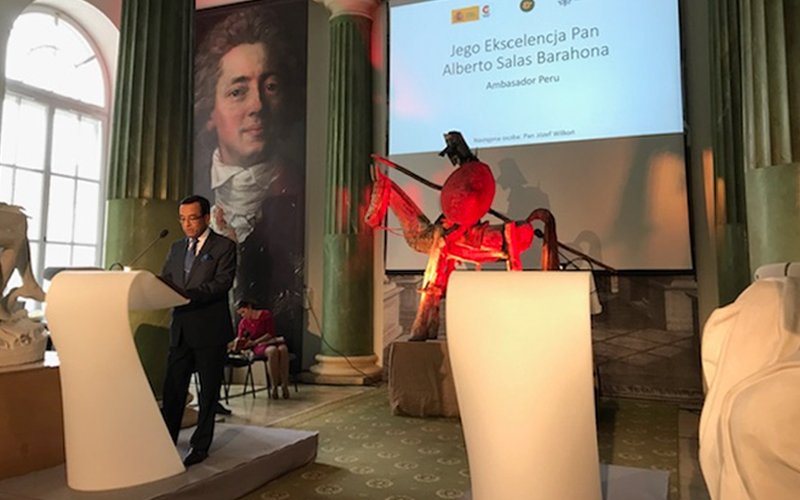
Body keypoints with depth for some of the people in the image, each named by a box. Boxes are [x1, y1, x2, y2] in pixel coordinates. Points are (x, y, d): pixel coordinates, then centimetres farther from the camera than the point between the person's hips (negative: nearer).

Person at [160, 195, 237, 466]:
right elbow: (164, 280, 13)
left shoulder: (224, 246, -4)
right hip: (181, 329, 5)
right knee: (173, 388, 8)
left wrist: (187, 294, -28)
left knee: (208, 390, 5)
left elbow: (223, 282, -16)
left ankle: (200, 446, 17)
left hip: (210, 329, -5)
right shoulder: (176, 248, 16)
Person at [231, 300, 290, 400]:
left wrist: (254, 342, -12)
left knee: (283, 349, -38)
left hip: (271, 341, 0)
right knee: (272, 351, -38)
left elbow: (270, 333, -4)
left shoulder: (266, 314, 2)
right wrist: (236, 344, -20)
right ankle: (274, 386, -31)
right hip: (259, 347, 0)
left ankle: (284, 385, -33)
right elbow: (240, 338, 5)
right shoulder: (243, 323, 8)